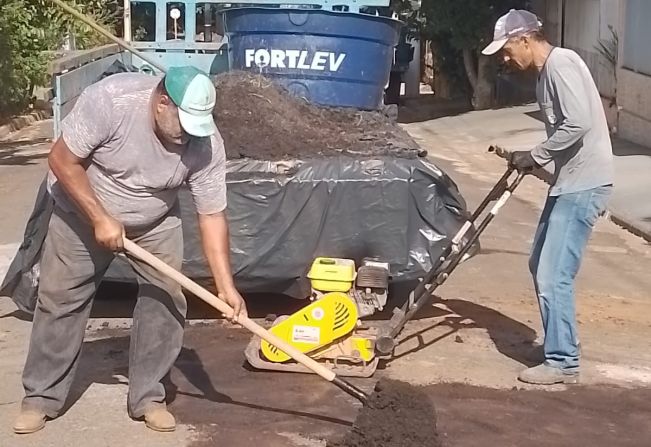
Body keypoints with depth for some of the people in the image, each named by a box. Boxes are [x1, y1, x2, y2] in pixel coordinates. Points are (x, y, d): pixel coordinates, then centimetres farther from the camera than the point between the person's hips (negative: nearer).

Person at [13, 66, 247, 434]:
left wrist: (226, 287, -24)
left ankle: (148, 397, 9)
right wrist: (101, 219, -28)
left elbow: (212, 216, -20)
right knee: (61, 299, 1)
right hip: (83, 212, -2)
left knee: (167, 301, -6)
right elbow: (63, 160, -26)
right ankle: (42, 397, 15)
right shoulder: (109, 99, -35)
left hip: (156, 222, 2)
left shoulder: (207, 143, -26)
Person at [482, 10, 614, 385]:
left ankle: (563, 362, 4)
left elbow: (578, 124, -25)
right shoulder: (546, 71, 16)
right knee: (542, 266, 17)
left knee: (553, 275, -7)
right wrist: (532, 160, 5)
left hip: (582, 185, -11)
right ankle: (560, 344, 28)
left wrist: (534, 157, -14)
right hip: (568, 183, 11)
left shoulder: (560, 63, -15)